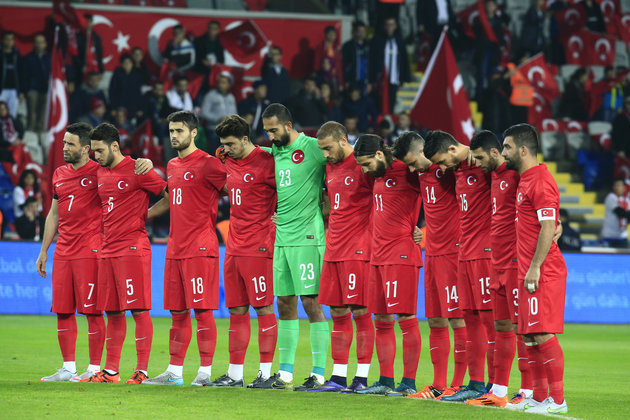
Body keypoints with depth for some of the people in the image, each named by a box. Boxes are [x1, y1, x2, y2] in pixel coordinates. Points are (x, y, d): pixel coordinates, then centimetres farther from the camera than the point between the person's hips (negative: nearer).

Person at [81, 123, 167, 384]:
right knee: (113, 312, 10)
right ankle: (110, 371, 15)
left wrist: (145, 215, -7)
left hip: (133, 248, -8)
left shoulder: (137, 171, -7)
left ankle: (142, 371, -6)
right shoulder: (100, 173, 15)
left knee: (139, 309, -7)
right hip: (107, 250, 8)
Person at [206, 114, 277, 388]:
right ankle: (235, 374, 12)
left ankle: (265, 373, -1)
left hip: (258, 247, -8)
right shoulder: (229, 163, 12)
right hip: (233, 247, 8)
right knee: (236, 310, 9)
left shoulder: (265, 162, -10)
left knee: (263, 308, -4)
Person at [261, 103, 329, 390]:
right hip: (282, 238, 7)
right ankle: (285, 372, 14)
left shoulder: (312, 148, -7)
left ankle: (319, 373, -4)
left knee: (311, 302, -7)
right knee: (284, 303, 8)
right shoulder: (273, 153, 14)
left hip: (307, 237, -7)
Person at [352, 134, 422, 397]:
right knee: (381, 321, 9)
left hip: (401, 256, -8)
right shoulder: (378, 176, 15)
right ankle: (385, 382, 13)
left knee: (405, 318, -7)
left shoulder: (406, 172, -10)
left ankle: (409, 383, -5)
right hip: (378, 255, 9)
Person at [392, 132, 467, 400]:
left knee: (457, 319, -6)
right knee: (435, 321, 9)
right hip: (432, 252, 9)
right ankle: (438, 386, 14)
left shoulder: (447, 169, -11)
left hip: (452, 252, -9)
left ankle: (458, 385, -2)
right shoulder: (422, 173, 13)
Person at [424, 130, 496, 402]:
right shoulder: (457, 170, 15)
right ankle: (475, 383, 15)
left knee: (489, 318, -7)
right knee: (471, 319, 10)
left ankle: (495, 386, -5)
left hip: (486, 251, -9)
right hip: (466, 253, 9)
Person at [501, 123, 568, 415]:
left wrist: (534, 267, -21)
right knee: (529, 336, 12)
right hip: (528, 272, 10)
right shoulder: (525, 180, 17)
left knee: (542, 334, -11)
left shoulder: (540, 181, -14)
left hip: (542, 273, -10)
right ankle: (539, 397, 17)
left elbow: (548, 227, -20)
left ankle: (557, 400, -8)